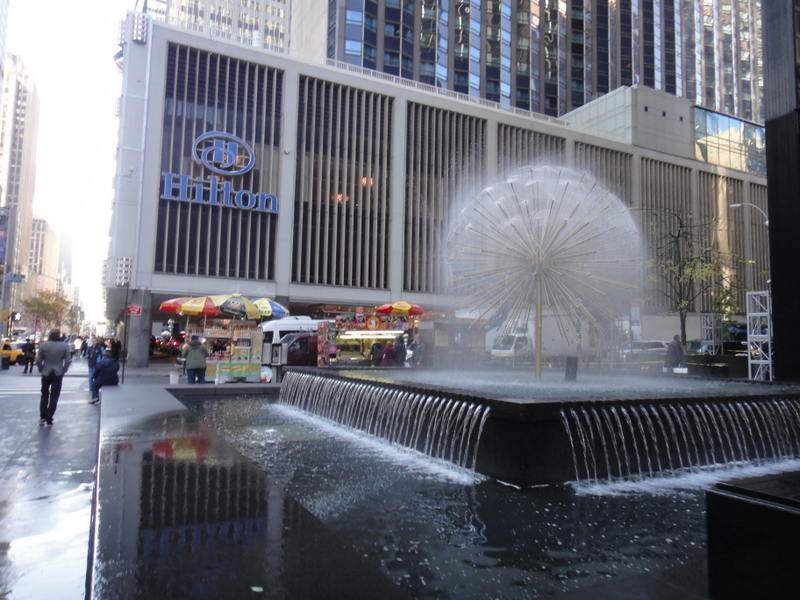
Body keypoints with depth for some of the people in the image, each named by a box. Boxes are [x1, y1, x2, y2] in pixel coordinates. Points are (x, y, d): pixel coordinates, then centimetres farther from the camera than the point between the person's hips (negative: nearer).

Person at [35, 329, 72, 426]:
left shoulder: (43, 345, -6)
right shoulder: (64, 345, -6)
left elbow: (38, 360, -5)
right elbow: (68, 360, -8)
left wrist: (42, 369, 9)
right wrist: (63, 370, 5)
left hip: (46, 373, 1)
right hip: (58, 373, -1)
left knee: (44, 395, 19)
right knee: (54, 397, 6)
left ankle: (42, 417, 18)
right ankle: (49, 419, 6)